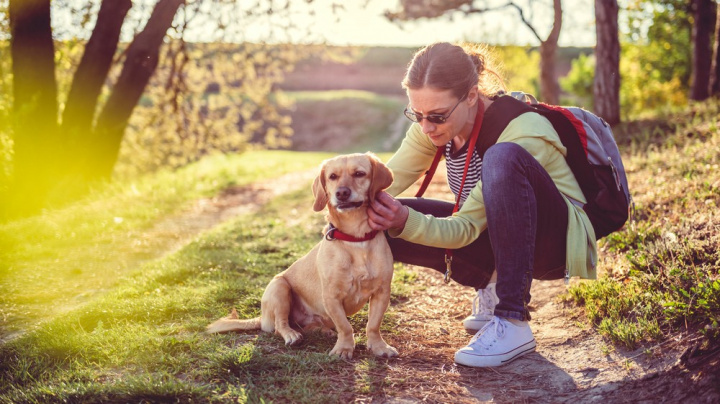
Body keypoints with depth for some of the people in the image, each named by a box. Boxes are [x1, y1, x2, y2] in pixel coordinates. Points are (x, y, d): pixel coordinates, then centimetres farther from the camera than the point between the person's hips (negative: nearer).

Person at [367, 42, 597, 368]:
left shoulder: (524, 131, -29)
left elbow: (468, 228, -30)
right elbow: (385, 182, -12)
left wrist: (407, 222, -45)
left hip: (560, 240, -7)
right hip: (496, 235, 7)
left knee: (503, 157, -38)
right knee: (382, 223, -13)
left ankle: (513, 323, -33)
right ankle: (492, 286, 6)